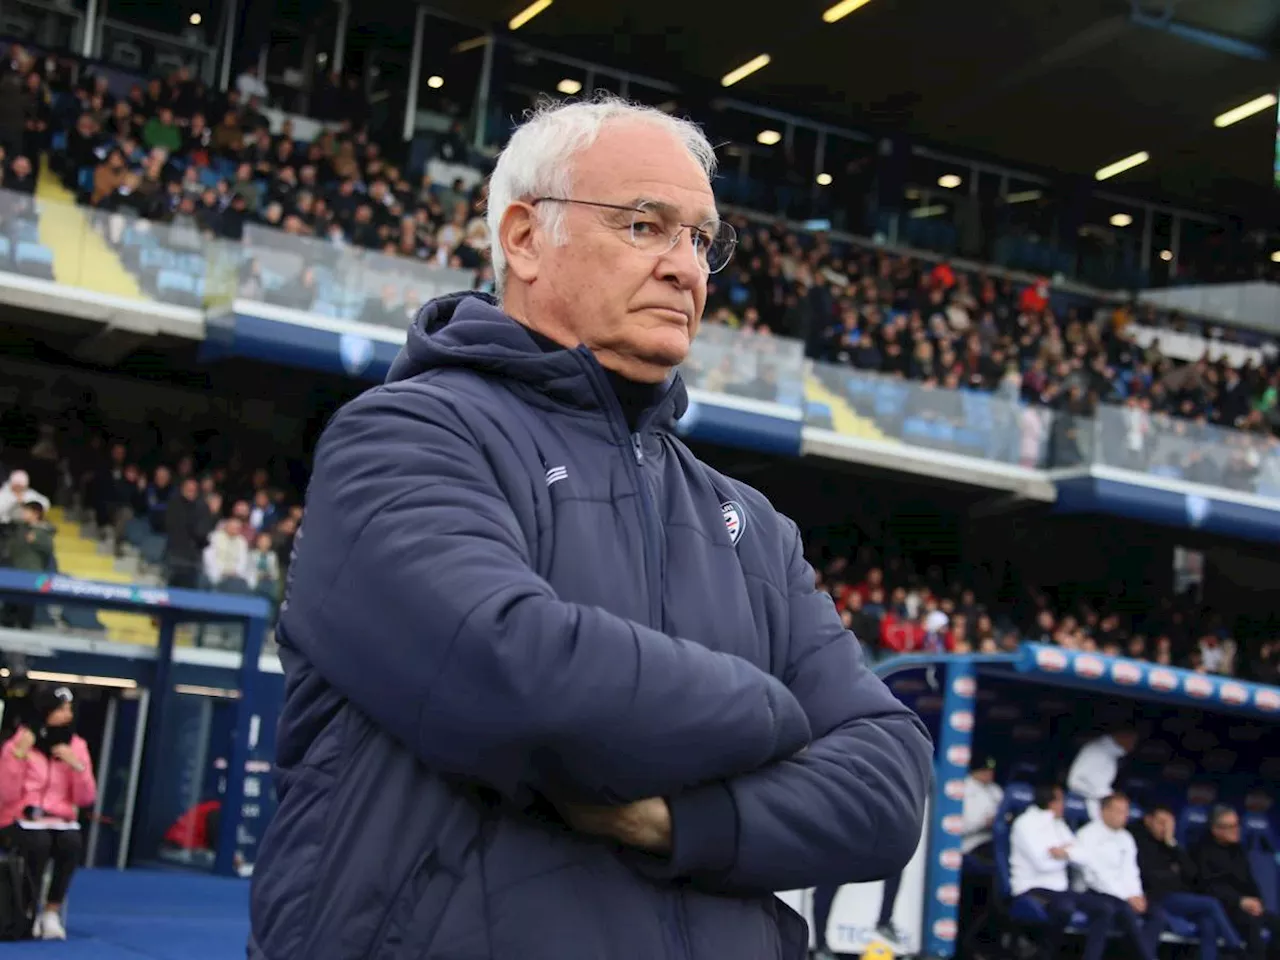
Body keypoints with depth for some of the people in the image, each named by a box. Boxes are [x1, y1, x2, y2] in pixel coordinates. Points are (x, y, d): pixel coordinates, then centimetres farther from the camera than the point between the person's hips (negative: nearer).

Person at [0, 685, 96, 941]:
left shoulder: (76, 745, 4)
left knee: (72, 843, -32)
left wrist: (78, 765, -14)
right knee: (39, 842, -35)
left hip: (59, 821, 3)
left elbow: (85, 799, 1)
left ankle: (52, 912, -16)